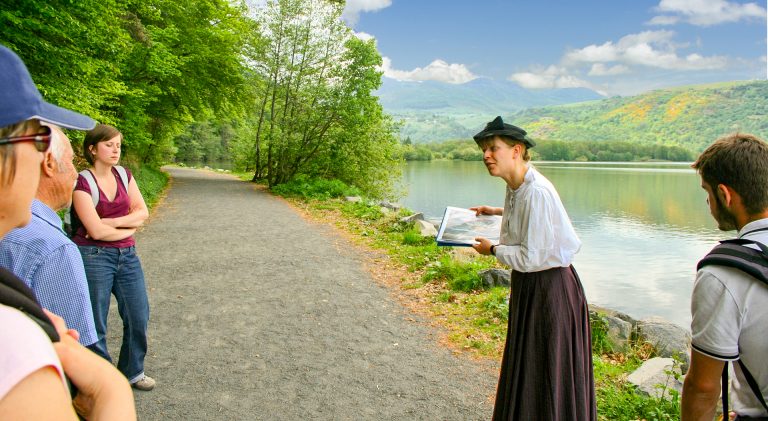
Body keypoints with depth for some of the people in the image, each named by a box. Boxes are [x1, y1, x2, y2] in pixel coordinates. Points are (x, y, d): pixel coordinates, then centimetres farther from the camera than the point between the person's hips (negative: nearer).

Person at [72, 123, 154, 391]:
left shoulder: (124, 175, 7)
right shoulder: (82, 182, -10)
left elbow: (142, 212, 0)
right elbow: (96, 231, -17)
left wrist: (111, 222, -12)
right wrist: (129, 226, -4)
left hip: (127, 256, 6)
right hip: (94, 256, -5)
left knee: (138, 317, 10)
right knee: (95, 325, 7)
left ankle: (132, 371, 30)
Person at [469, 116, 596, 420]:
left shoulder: (536, 191, -26)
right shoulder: (516, 186, 2)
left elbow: (530, 257, -26)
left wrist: (492, 249, -11)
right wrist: (494, 211, 29)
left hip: (549, 288, -9)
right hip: (527, 284, 10)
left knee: (549, 376, 6)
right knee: (525, 368, 24)